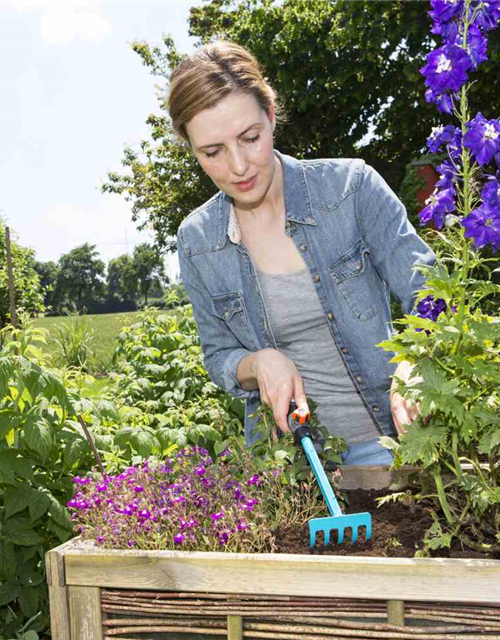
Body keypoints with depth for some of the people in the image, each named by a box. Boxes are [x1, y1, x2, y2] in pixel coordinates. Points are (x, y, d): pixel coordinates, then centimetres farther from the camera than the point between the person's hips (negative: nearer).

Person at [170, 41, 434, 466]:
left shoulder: (352, 186, -11)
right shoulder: (196, 240, -3)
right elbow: (219, 358, 5)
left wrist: (414, 362, -33)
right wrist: (259, 363, -17)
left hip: (387, 436, -1)